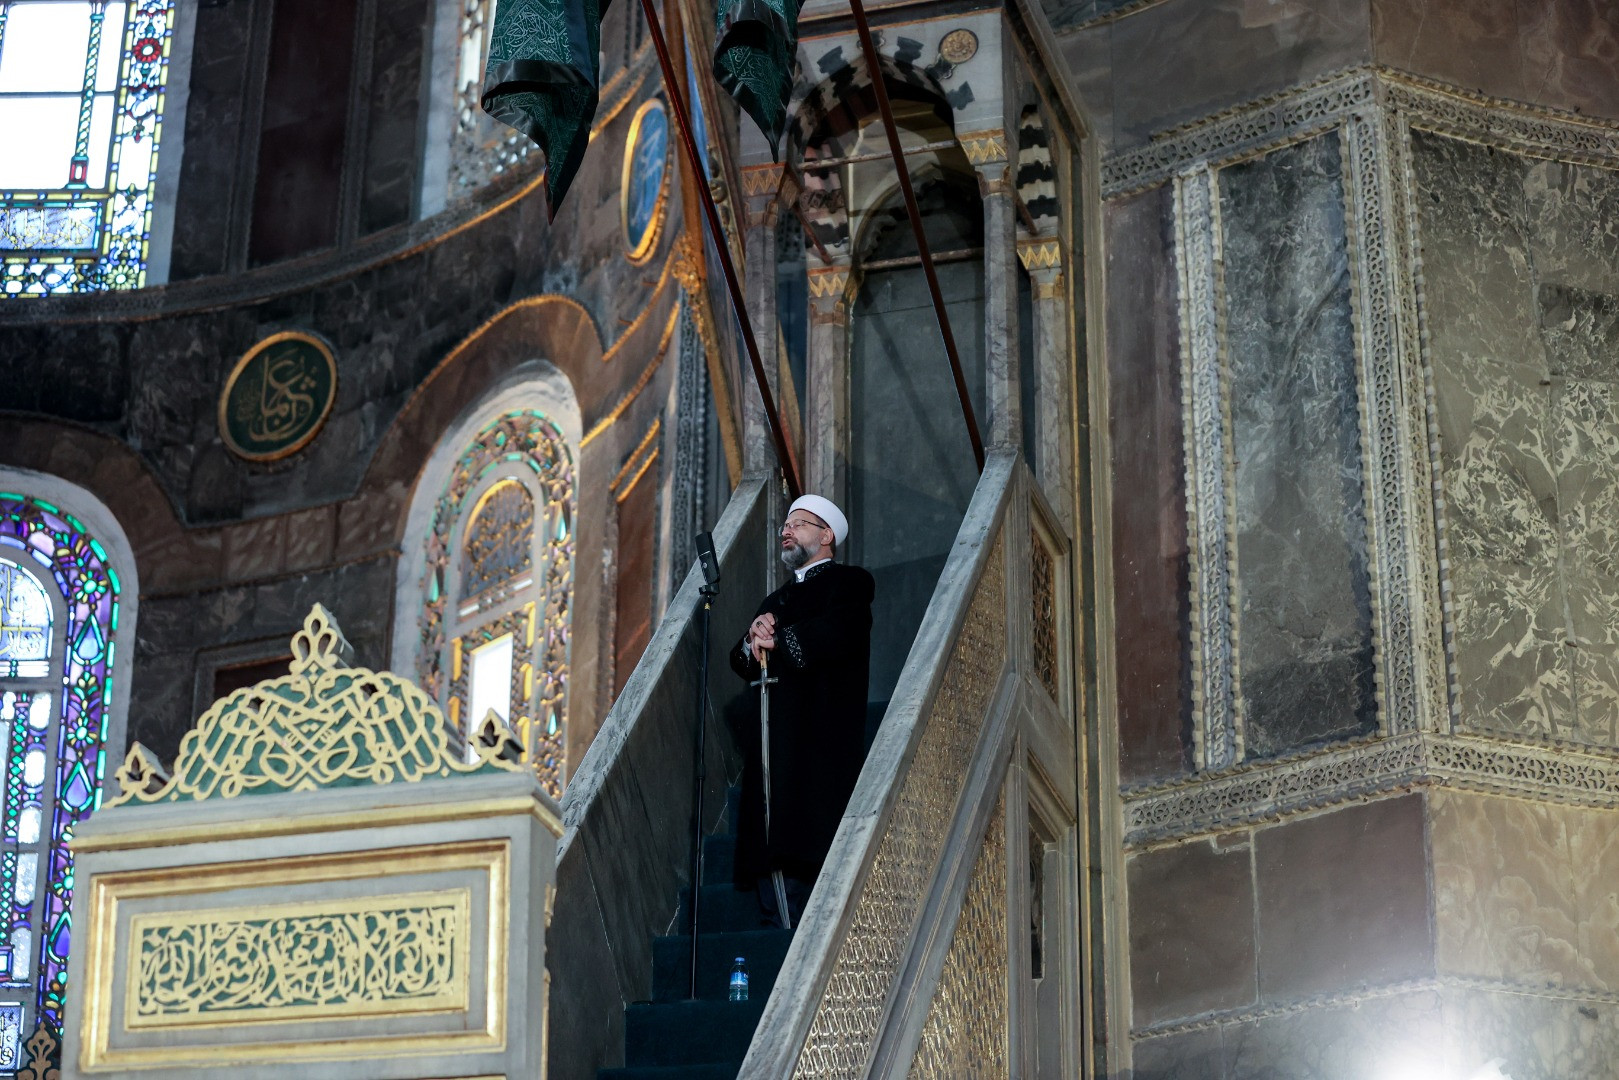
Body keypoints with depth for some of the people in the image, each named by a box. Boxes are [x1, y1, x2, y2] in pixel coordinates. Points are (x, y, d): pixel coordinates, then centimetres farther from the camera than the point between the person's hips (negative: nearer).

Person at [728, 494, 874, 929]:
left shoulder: (847, 583, 7)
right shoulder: (776, 600, 30)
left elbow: (836, 634, -13)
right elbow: (740, 661, 19)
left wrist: (777, 641, -4)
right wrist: (753, 640, -3)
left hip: (819, 742, -7)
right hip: (771, 745, 7)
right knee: (770, 853, -2)